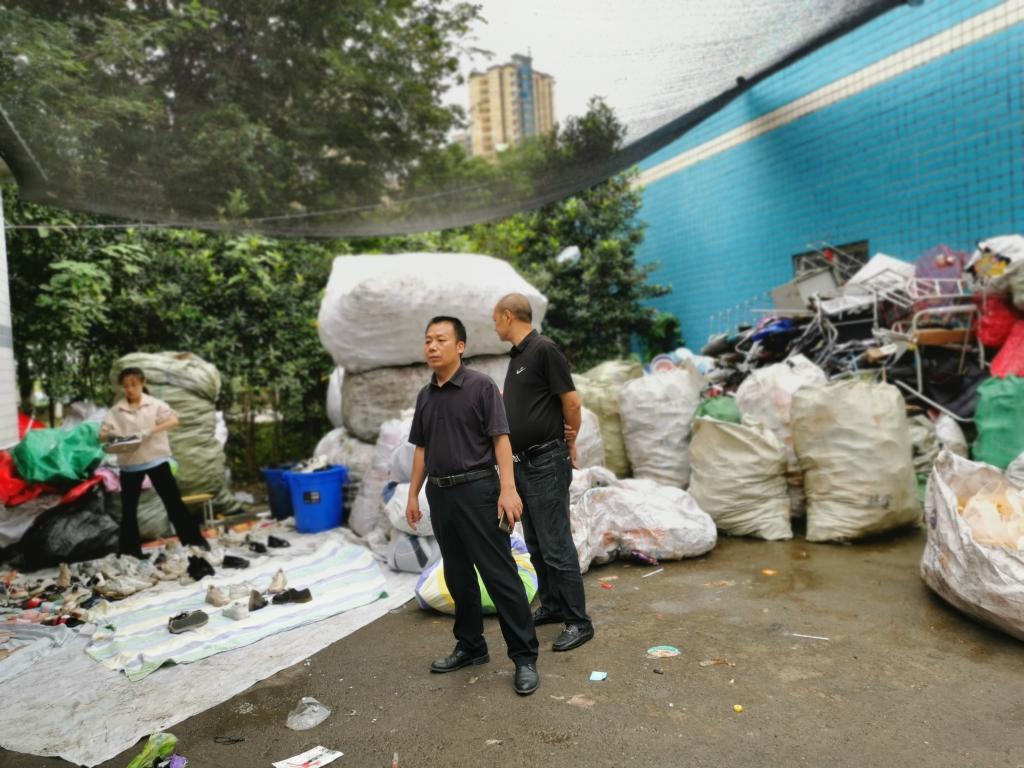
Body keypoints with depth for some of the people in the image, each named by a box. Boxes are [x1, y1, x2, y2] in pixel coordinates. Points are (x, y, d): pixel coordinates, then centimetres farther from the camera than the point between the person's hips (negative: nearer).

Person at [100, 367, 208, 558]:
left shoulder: (155, 404, -1)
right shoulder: (116, 411, 4)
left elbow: (174, 420, -14)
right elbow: (102, 435, 0)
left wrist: (151, 430, -27)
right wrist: (109, 435, -24)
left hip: (156, 459, -2)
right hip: (129, 464, 2)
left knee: (173, 500, 1)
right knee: (128, 508, 6)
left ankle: (194, 541, 7)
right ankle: (129, 552, 16)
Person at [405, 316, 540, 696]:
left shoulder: (481, 386, -7)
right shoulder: (425, 396, 12)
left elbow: (501, 439, -11)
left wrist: (508, 488, -20)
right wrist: (413, 495, 15)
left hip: (477, 491, -6)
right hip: (440, 494, 7)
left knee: (500, 575, -4)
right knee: (458, 576, 15)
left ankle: (524, 657, 5)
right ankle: (471, 646, 29)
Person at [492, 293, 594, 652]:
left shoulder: (544, 349, -14)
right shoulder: (517, 355, 13)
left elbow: (571, 401, -14)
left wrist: (569, 442, -3)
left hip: (546, 462, -9)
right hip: (523, 462, 9)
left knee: (556, 545, -4)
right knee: (535, 545, 17)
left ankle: (578, 622, 6)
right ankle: (552, 606, 30)